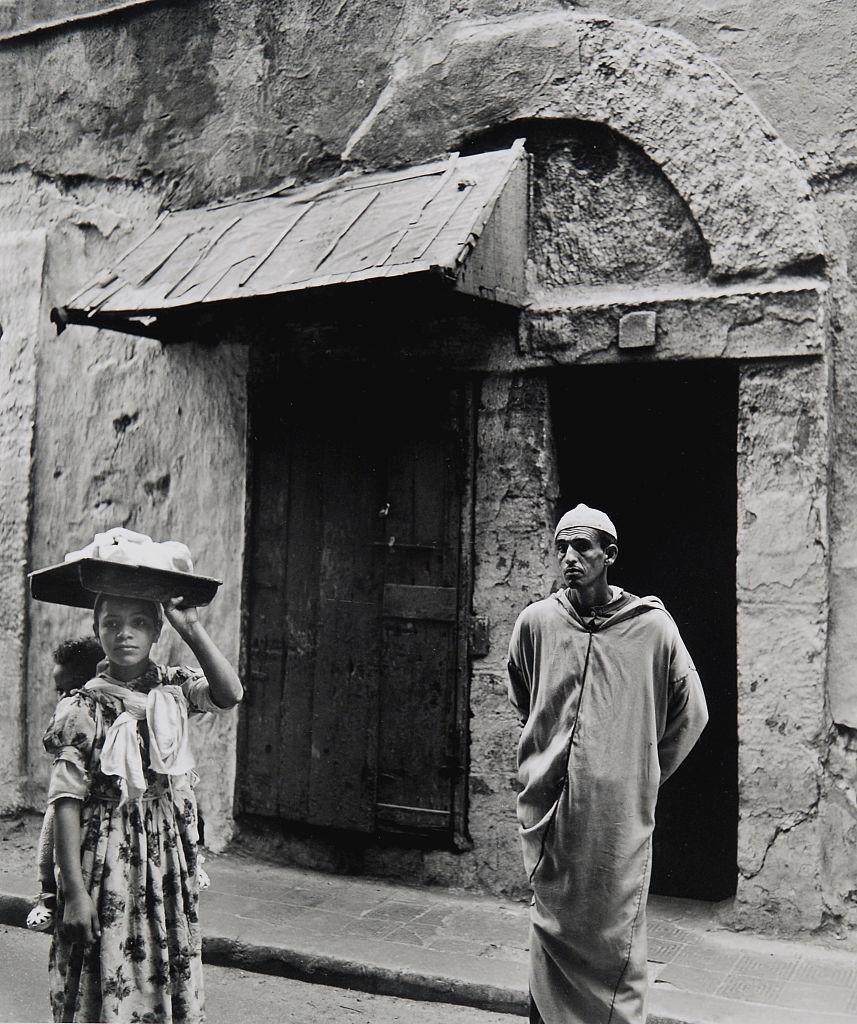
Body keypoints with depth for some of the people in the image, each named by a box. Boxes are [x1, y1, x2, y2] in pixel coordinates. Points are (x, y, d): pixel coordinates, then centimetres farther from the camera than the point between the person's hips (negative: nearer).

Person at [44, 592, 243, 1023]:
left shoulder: (174, 688, 2)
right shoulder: (83, 709, -8)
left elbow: (229, 694, -17)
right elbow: (67, 802, -10)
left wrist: (191, 629, -19)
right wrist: (74, 891, -15)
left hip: (170, 854, 3)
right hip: (107, 859, -3)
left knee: (170, 981, 13)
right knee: (105, 987, 3)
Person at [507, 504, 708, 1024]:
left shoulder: (652, 625, -4)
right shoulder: (536, 621, 1)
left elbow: (691, 713, 7)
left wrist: (644, 774, 8)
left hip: (621, 812, -2)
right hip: (549, 807, 2)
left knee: (616, 937, 3)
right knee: (552, 931, 10)